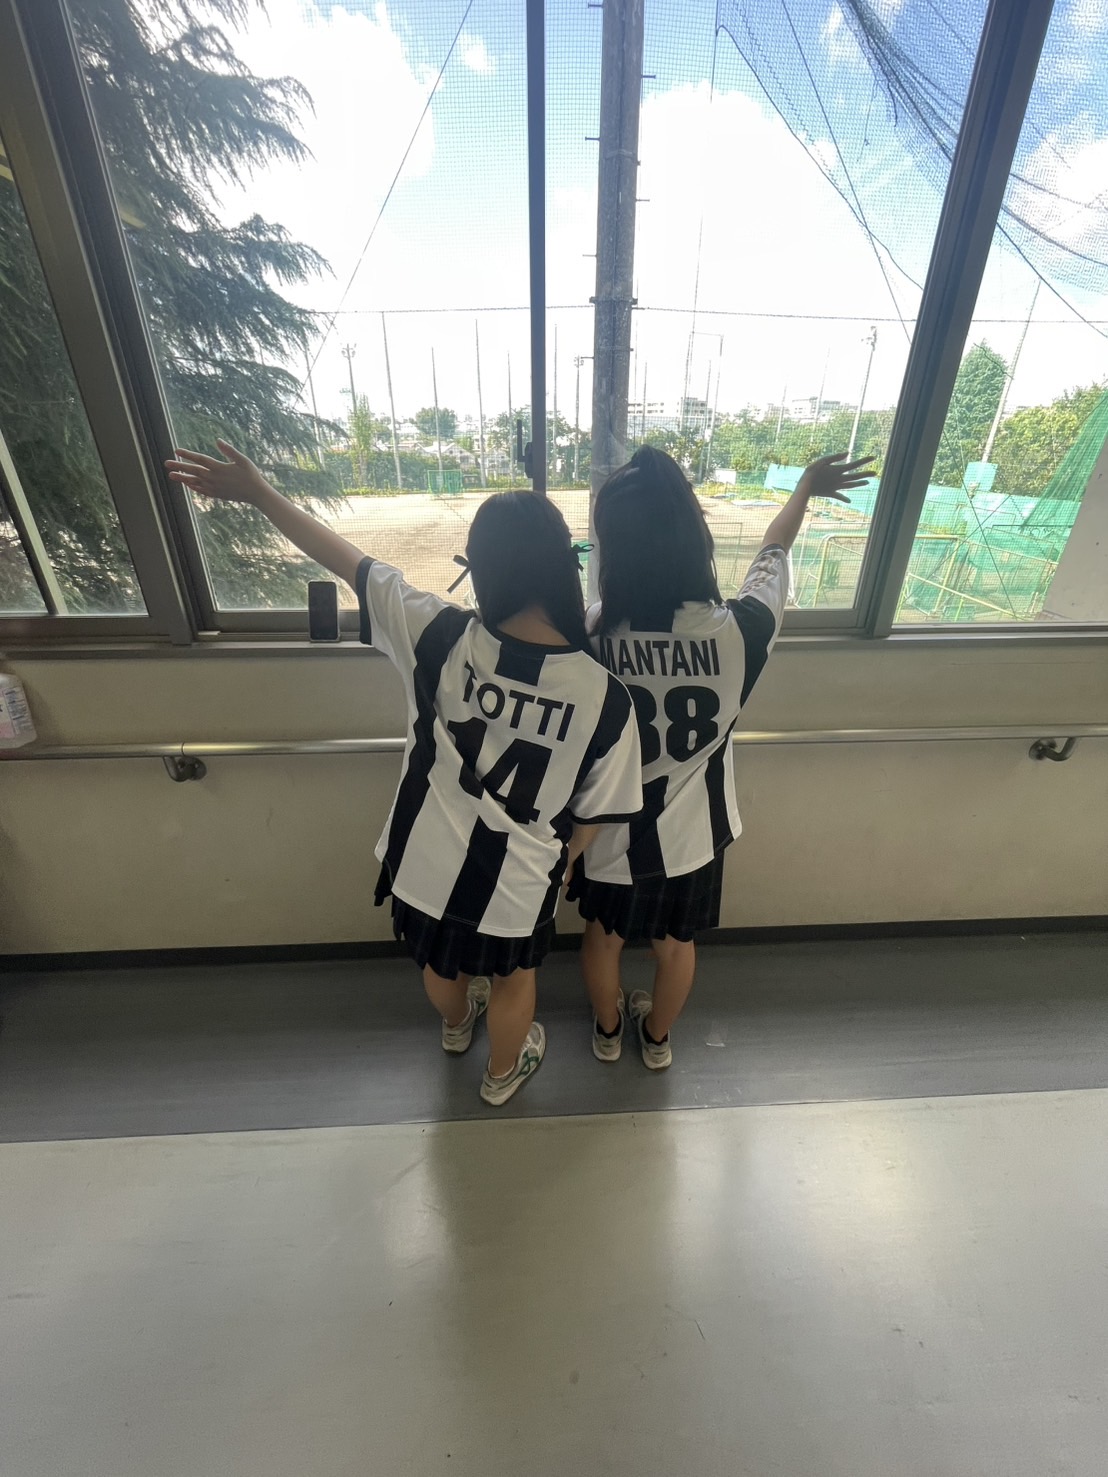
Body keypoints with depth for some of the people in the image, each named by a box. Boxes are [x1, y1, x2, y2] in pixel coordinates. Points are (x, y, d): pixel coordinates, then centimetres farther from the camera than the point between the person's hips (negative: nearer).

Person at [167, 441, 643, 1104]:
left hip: (428, 866, 3)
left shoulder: (443, 639, -22)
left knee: (440, 964, 34)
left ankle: (456, 1026, 69)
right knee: (513, 978, 31)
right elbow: (593, 812, -10)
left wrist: (260, 493, 7)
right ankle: (503, 1073, 60)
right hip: (518, 886, -2)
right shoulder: (605, 696, -23)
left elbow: (352, 563, -8)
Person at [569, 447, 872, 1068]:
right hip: (692, 830, 1)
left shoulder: (588, 636, -27)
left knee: (604, 935, 29)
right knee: (677, 943, 29)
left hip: (612, 832, -1)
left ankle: (607, 1031, 57)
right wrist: (807, 488, 17)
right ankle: (658, 1038, 57)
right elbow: (774, 554, -1)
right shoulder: (740, 631, -23)